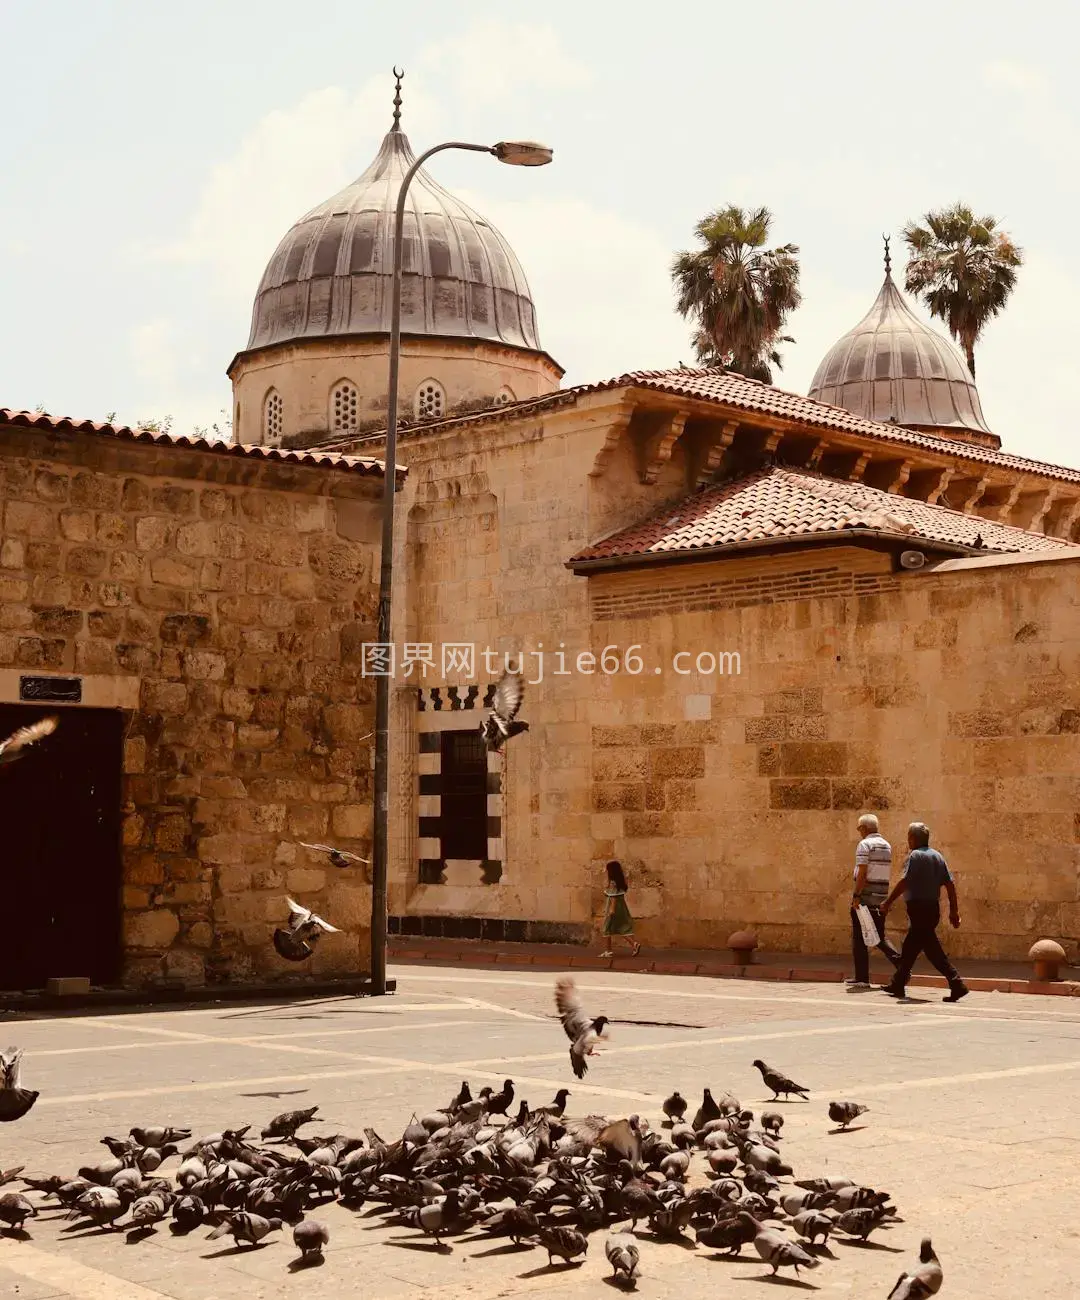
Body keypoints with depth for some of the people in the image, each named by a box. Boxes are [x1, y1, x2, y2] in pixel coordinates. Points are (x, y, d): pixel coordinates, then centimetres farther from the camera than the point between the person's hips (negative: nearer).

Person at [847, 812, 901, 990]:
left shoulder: (865, 844, -10)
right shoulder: (887, 846, 13)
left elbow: (862, 873, -18)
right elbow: (885, 873, 15)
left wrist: (856, 895, -17)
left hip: (865, 897, -7)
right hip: (881, 898, 7)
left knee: (859, 938, 0)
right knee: (879, 937, 15)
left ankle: (862, 978, 1)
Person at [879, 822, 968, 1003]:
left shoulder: (915, 856, -10)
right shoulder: (937, 856, 13)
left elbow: (904, 882, -19)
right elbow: (950, 884, 10)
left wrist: (888, 903, -14)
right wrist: (954, 911, 11)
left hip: (918, 907, -9)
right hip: (933, 907, 9)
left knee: (933, 949, -9)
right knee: (909, 948, 17)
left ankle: (957, 984, -17)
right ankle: (898, 985, 25)